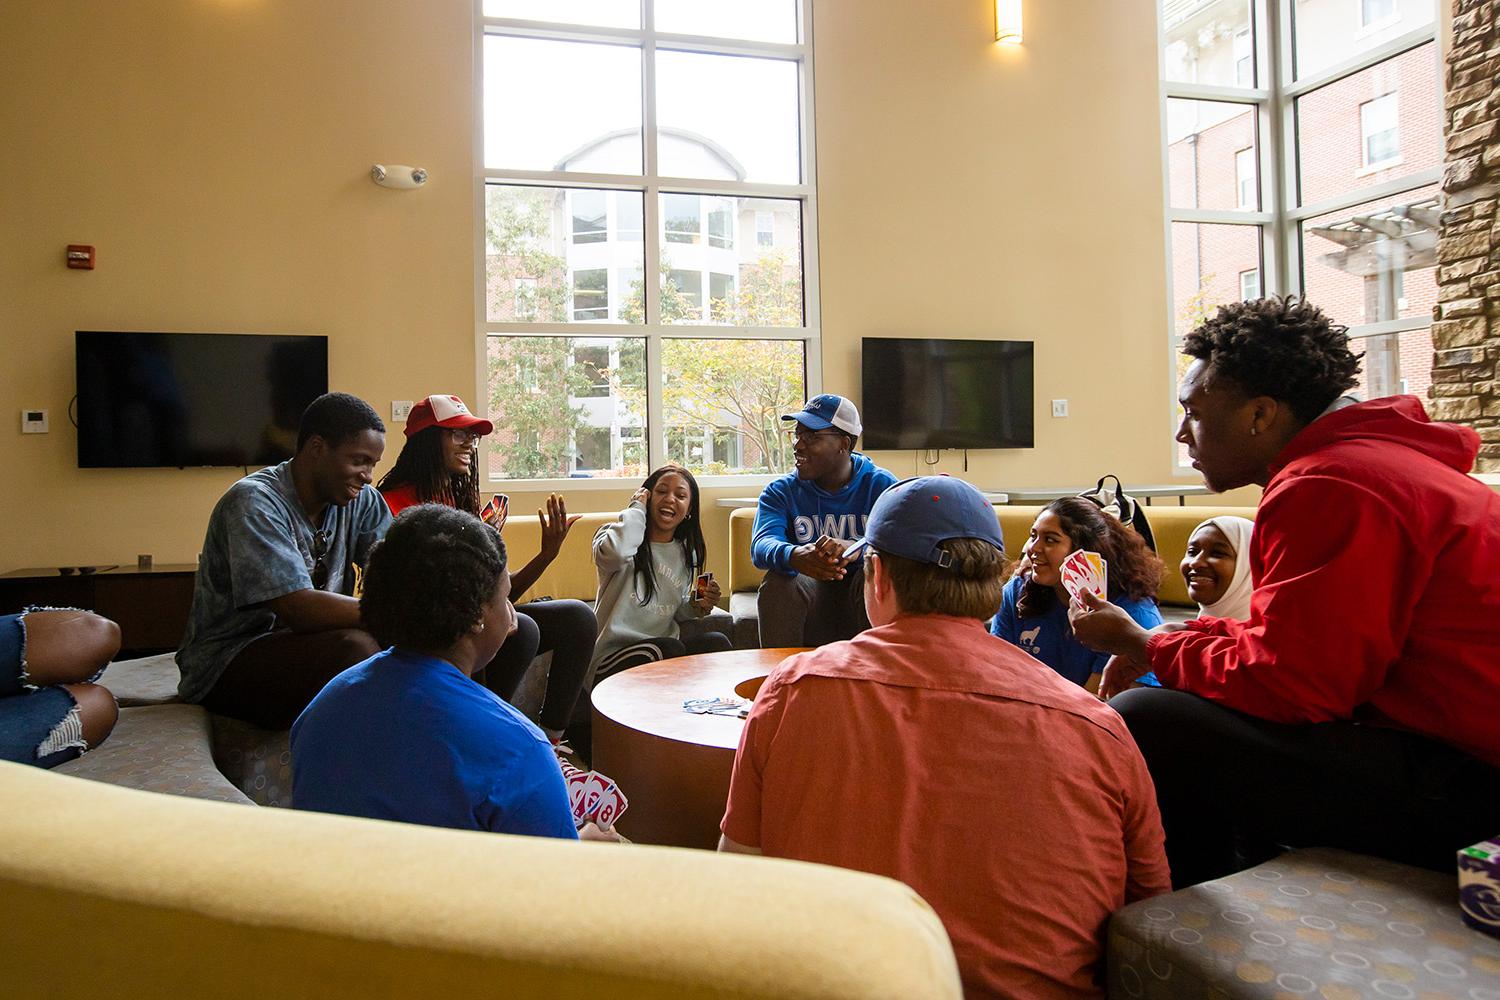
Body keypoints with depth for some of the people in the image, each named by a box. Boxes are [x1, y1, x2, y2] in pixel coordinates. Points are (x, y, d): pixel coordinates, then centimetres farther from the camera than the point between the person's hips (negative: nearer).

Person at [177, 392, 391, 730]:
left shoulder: (361, 500, 1)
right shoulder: (254, 502, -20)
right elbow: (299, 609, -29)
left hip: (305, 641, 6)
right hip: (226, 664, -6)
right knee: (356, 645, -32)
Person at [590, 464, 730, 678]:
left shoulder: (686, 554, 14)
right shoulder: (617, 535, -4)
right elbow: (615, 553, -32)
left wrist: (697, 607, 0)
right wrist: (636, 509, -13)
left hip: (665, 652, 5)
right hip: (613, 657, -5)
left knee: (717, 642, -22)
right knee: (669, 648, -33)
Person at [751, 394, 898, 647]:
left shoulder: (882, 485, -2)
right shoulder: (780, 491, 2)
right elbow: (761, 545, -17)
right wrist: (794, 556, -43)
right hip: (809, 592, 1)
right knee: (778, 582, -28)